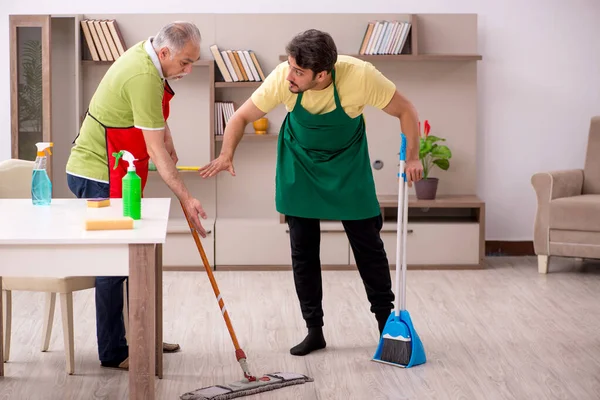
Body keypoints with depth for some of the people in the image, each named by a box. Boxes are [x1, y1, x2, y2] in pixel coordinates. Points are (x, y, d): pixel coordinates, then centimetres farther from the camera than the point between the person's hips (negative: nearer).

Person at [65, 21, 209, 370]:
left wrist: (168, 141, 20)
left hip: (116, 175, 10)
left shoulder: (148, 55, 4)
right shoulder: (143, 77, -27)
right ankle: (113, 352, 1)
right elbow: (155, 150, -25)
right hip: (99, 177, -10)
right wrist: (186, 198, -21)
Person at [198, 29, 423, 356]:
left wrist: (412, 157, -28)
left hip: (348, 164, -1)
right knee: (303, 249, 3)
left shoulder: (360, 76, -34)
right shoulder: (282, 78, -30)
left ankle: (386, 321, 21)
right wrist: (227, 155, -33)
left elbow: (405, 110, -20)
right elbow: (242, 117, -17)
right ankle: (314, 330, 15)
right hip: (300, 163, 1)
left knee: (368, 243, 4)